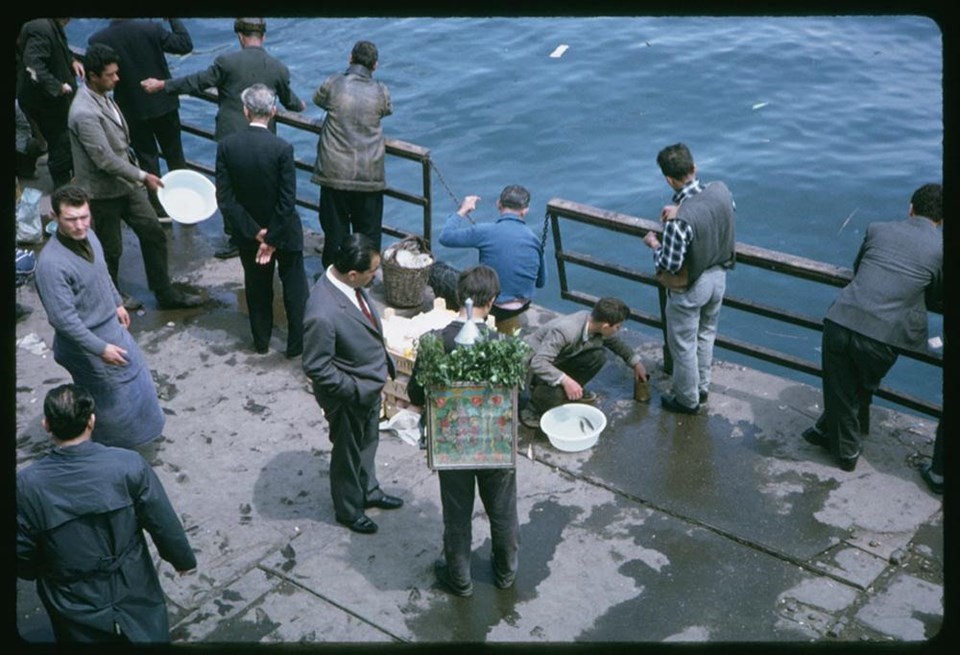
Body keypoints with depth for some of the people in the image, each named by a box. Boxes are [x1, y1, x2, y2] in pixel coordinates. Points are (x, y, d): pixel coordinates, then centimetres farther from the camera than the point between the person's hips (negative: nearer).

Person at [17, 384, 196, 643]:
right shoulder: (129, 465, -24)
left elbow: (22, 555, -9)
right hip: (134, 591, 0)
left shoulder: (27, 485, -22)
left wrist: (36, 573, 14)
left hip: (74, 605, 1)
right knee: (149, 635, 26)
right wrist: (182, 559, 5)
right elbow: (164, 522, -14)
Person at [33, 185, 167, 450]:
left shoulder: (88, 235, -8)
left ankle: (128, 432, 52)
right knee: (111, 395, 10)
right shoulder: (51, 264, -34)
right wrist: (100, 348, -28)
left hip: (109, 326, 9)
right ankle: (109, 449, 35)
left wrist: (117, 303, 22)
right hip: (85, 341, -8)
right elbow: (63, 318, -31)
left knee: (132, 377, 27)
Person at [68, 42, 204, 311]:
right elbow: (105, 159, -27)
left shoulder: (103, 96, 2)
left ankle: (166, 294, 22)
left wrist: (136, 173, 19)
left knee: (154, 234, 10)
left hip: (126, 182, 8)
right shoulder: (85, 113, -28)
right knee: (111, 249, 10)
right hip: (104, 190, -8)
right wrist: (142, 176, -20)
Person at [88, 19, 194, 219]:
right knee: (174, 154, 16)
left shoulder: (97, 41, -14)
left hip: (132, 110, 0)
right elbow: (185, 45, -10)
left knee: (147, 158, 13)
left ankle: (160, 208, 16)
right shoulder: (152, 29, -17)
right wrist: (173, 19, -1)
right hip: (164, 103, 0)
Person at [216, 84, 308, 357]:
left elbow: (225, 198, -14)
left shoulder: (226, 146, -13)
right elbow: (287, 201, -22)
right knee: (295, 289, 15)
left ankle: (261, 341, 34)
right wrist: (272, 239, -13)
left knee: (257, 288, 21)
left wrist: (254, 232, -11)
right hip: (284, 231, -3)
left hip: (248, 233, 3)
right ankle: (297, 344, 22)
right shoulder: (282, 148, -21)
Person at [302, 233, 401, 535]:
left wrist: (384, 361, 10)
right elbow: (316, 368, -27)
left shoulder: (348, 283, -13)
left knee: (368, 443, 29)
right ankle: (348, 509, 43)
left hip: (371, 384, 8)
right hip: (348, 396, -8)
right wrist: (353, 390, -21)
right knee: (348, 453, 18)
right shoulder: (322, 314, -39)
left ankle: (368, 490, 54)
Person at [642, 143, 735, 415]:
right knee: (706, 334, 27)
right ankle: (702, 387, 46)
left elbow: (669, 265, -27)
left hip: (690, 288, -7)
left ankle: (687, 400, 33)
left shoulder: (679, 220, -35)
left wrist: (653, 244, -8)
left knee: (684, 345, 15)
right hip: (718, 276, 7)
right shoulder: (721, 190, -15)